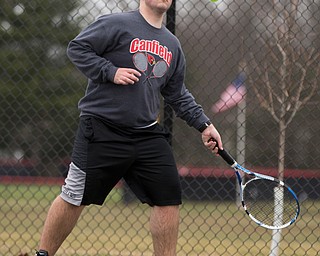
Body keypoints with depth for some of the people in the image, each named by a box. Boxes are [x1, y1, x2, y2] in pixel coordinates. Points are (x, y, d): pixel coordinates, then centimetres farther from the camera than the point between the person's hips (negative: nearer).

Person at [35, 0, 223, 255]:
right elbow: (77, 48, -8)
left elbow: (177, 94, 22)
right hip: (102, 131, -6)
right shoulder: (117, 24, -6)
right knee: (74, 199, -1)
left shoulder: (173, 45, 15)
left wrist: (203, 124, 13)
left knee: (169, 198, -1)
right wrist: (111, 72, -18)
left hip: (148, 135, 6)